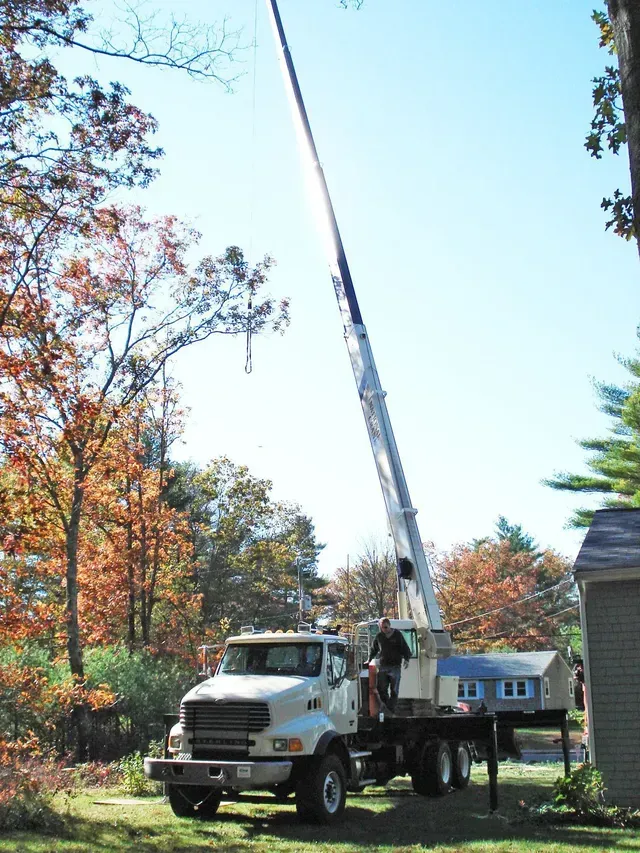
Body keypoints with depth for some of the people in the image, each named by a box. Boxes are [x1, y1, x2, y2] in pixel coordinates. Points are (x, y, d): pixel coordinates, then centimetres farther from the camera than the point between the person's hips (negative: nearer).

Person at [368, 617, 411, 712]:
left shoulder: (397, 635, -1)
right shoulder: (379, 636, 7)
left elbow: (405, 648, 0)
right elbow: (374, 650, 22)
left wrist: (406, 659, -13)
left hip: (395, 666, -3)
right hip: (383, 666, 3)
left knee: (394, 690, -1)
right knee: (381, 690, 2)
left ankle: (391, 709, 4)